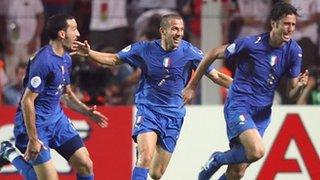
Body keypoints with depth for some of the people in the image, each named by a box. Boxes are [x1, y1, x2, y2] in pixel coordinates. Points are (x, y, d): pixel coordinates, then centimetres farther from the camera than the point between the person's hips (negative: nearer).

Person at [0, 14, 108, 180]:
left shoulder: (66, 59, 7)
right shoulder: (43, 60, -22)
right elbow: (27, 101, -22)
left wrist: (87, 112, 8)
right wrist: (33, 140, -23)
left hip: (56, 118, 9)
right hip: (35, 123, -9)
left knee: (85, 165, 1)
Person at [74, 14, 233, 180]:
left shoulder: (189, 52, -5)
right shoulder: (145, 49, -5)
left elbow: (215, 76, 1)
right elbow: (114, 60, 6)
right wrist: (89, 53, -8)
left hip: (173, 116, 2)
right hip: (148, 110, -2)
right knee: (146, 157, -28)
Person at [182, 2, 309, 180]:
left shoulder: (294, 51, -1)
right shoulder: (251, 43, -14)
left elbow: (292, 94, 3)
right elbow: (213, 54, -1)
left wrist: (300, 86, -21)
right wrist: (192, 86, 4)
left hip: (262, 112, 5)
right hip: (238, 105, -5)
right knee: (257, 151, -29)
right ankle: (218, 159, 0)